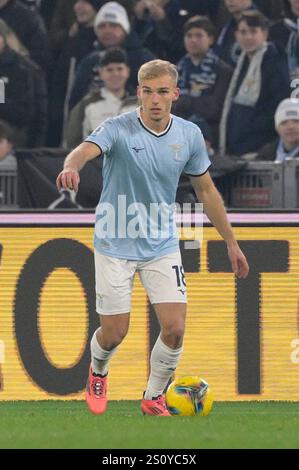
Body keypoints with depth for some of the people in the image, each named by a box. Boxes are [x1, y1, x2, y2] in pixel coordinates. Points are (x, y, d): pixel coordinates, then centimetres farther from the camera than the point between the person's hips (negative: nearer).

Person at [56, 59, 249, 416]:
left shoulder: (189, 135, -4)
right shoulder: (118, 129, -17)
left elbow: (205, 190, 9)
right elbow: (86, 150, -38)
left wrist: (231, 242, 12)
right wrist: (71, 167, -63)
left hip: (162, 245, 3)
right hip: (116, 244, -3)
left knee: (174, 328, -9)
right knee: (114, 333, 2)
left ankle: (154, 397, 15)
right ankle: (97, 372, 38)